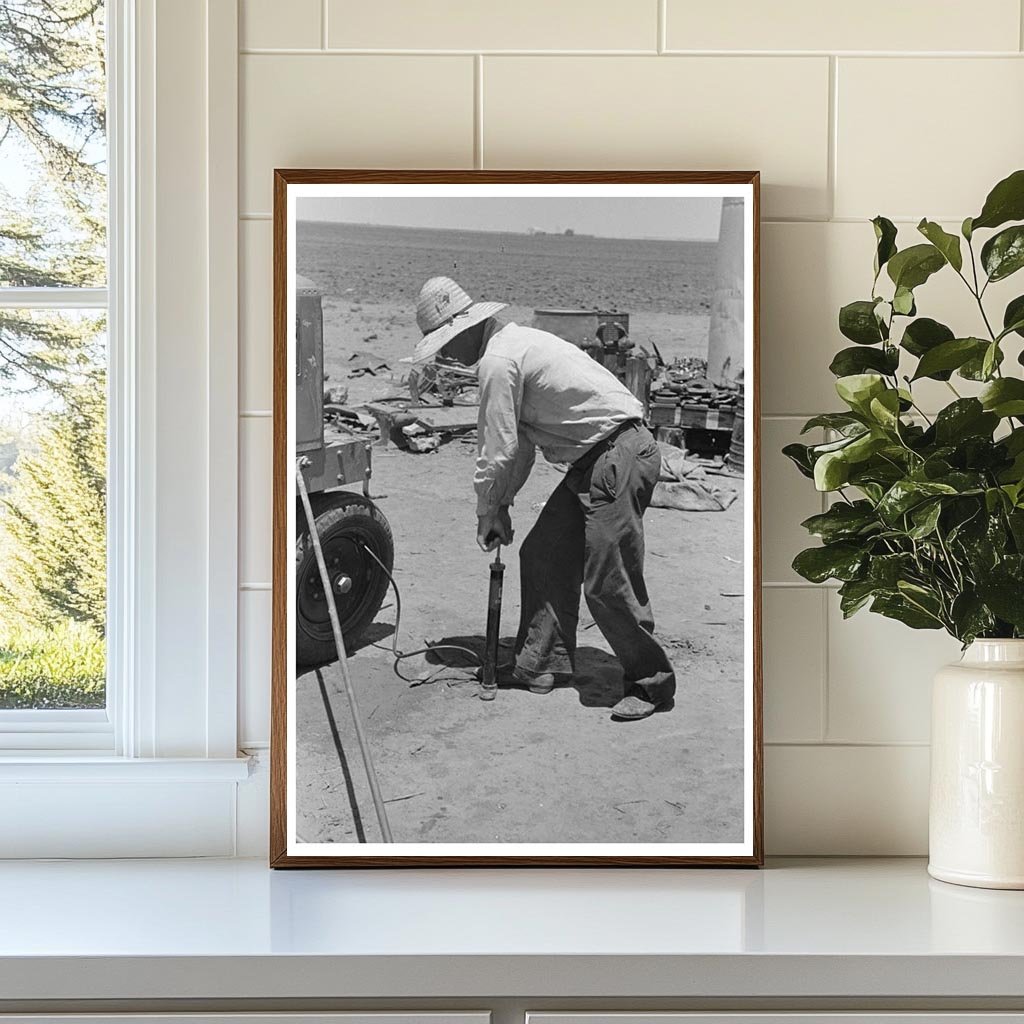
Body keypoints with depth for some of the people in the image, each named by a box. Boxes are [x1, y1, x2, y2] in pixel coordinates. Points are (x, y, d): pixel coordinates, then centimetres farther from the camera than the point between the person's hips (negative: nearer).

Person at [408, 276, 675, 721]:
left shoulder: (498, 360, -14)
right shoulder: (512, 342, 18)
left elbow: (498, 450, -12)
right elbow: (519, 441, 23)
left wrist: (487, 513, 2)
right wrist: (501, 505, 20)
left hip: (620, 457, -11)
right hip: (595, 460, 11)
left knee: (607, 582, -8)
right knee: (542, 555, 12)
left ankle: (652, 683, 4)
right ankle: (544, 664, 20)